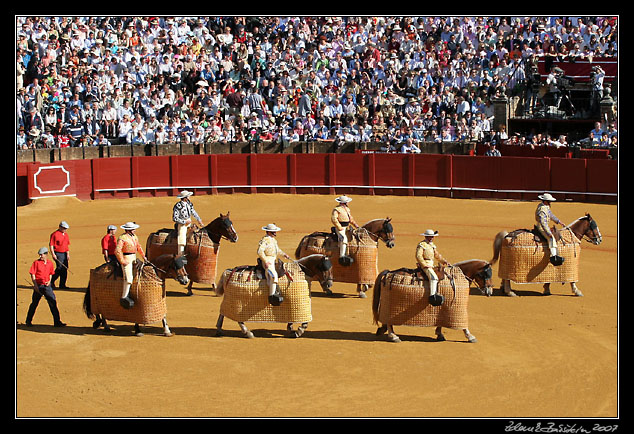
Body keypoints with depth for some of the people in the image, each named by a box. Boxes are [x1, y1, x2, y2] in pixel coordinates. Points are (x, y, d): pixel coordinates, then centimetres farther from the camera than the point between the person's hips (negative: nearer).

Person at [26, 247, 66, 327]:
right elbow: (32, 274, -6)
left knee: (53, 302, -4)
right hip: (38, 286, -3)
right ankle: (28, 321, 23)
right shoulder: (36, 262, -4)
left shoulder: (50, 263, 6)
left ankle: (57, 322, 0)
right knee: (34, 303, 7)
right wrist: (35, 285, -14)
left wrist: (49, 281, 2)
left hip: (47, 285, 3)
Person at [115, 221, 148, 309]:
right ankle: (124, 297, -18)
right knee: (128, 277, -17)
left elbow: (138, 247, 23)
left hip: (134, 259, 9)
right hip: (126, 259, -9)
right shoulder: (122, 238, -14)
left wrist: (143, 256, 17)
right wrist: (122, 261, -21)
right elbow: (117, 251, -20)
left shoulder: (134, 236, 11)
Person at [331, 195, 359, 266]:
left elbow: (351, 218, 28)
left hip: (346, 228, 9)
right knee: (344, 238, -32)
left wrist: (356, 225, 17)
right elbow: (334, 219, -20)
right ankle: (342, 257, -38)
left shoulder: (347, 209, 18)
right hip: (340, 228, -9)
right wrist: (339, 227, -22)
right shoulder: (336, 209, -10)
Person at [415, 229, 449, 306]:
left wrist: (444, 261, 13)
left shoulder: (432, 245, 18)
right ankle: (432, 296, -34)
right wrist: (425, 265, -21)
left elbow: (437, 255, 26)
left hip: (431, 265, 10)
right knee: (433, 277, -28)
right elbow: (418, 256, -17)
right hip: (424, 265, -10)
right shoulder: (421, 245, -8)